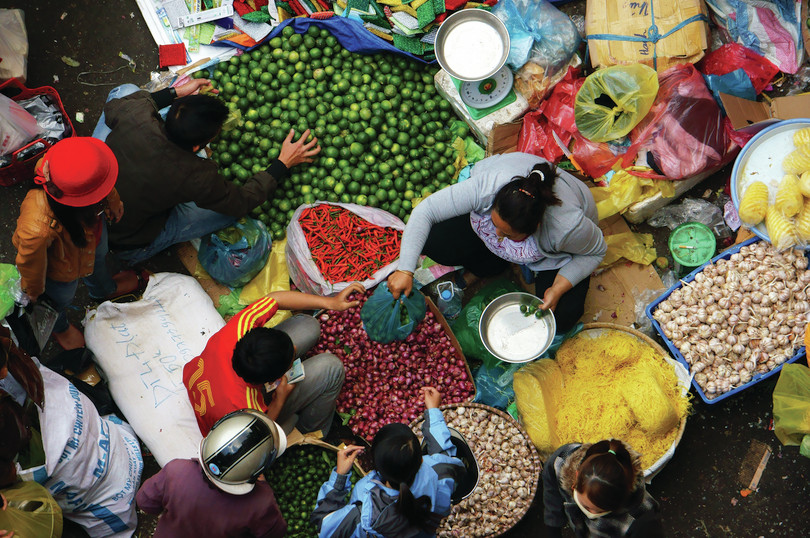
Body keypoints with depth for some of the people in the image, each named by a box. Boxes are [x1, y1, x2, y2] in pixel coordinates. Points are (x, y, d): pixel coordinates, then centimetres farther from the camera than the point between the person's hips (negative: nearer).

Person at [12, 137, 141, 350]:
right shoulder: (38, 229, -52)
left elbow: (107, 191, -11)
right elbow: (30, 262, -26)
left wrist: (114, 204, 12)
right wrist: (34, 290, -4)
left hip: (94, 232, 5)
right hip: (63, 270, -5)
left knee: (98, 261, 39)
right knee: (61, 298, 31)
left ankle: (103, 289, 77)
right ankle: (59, 327, 69)